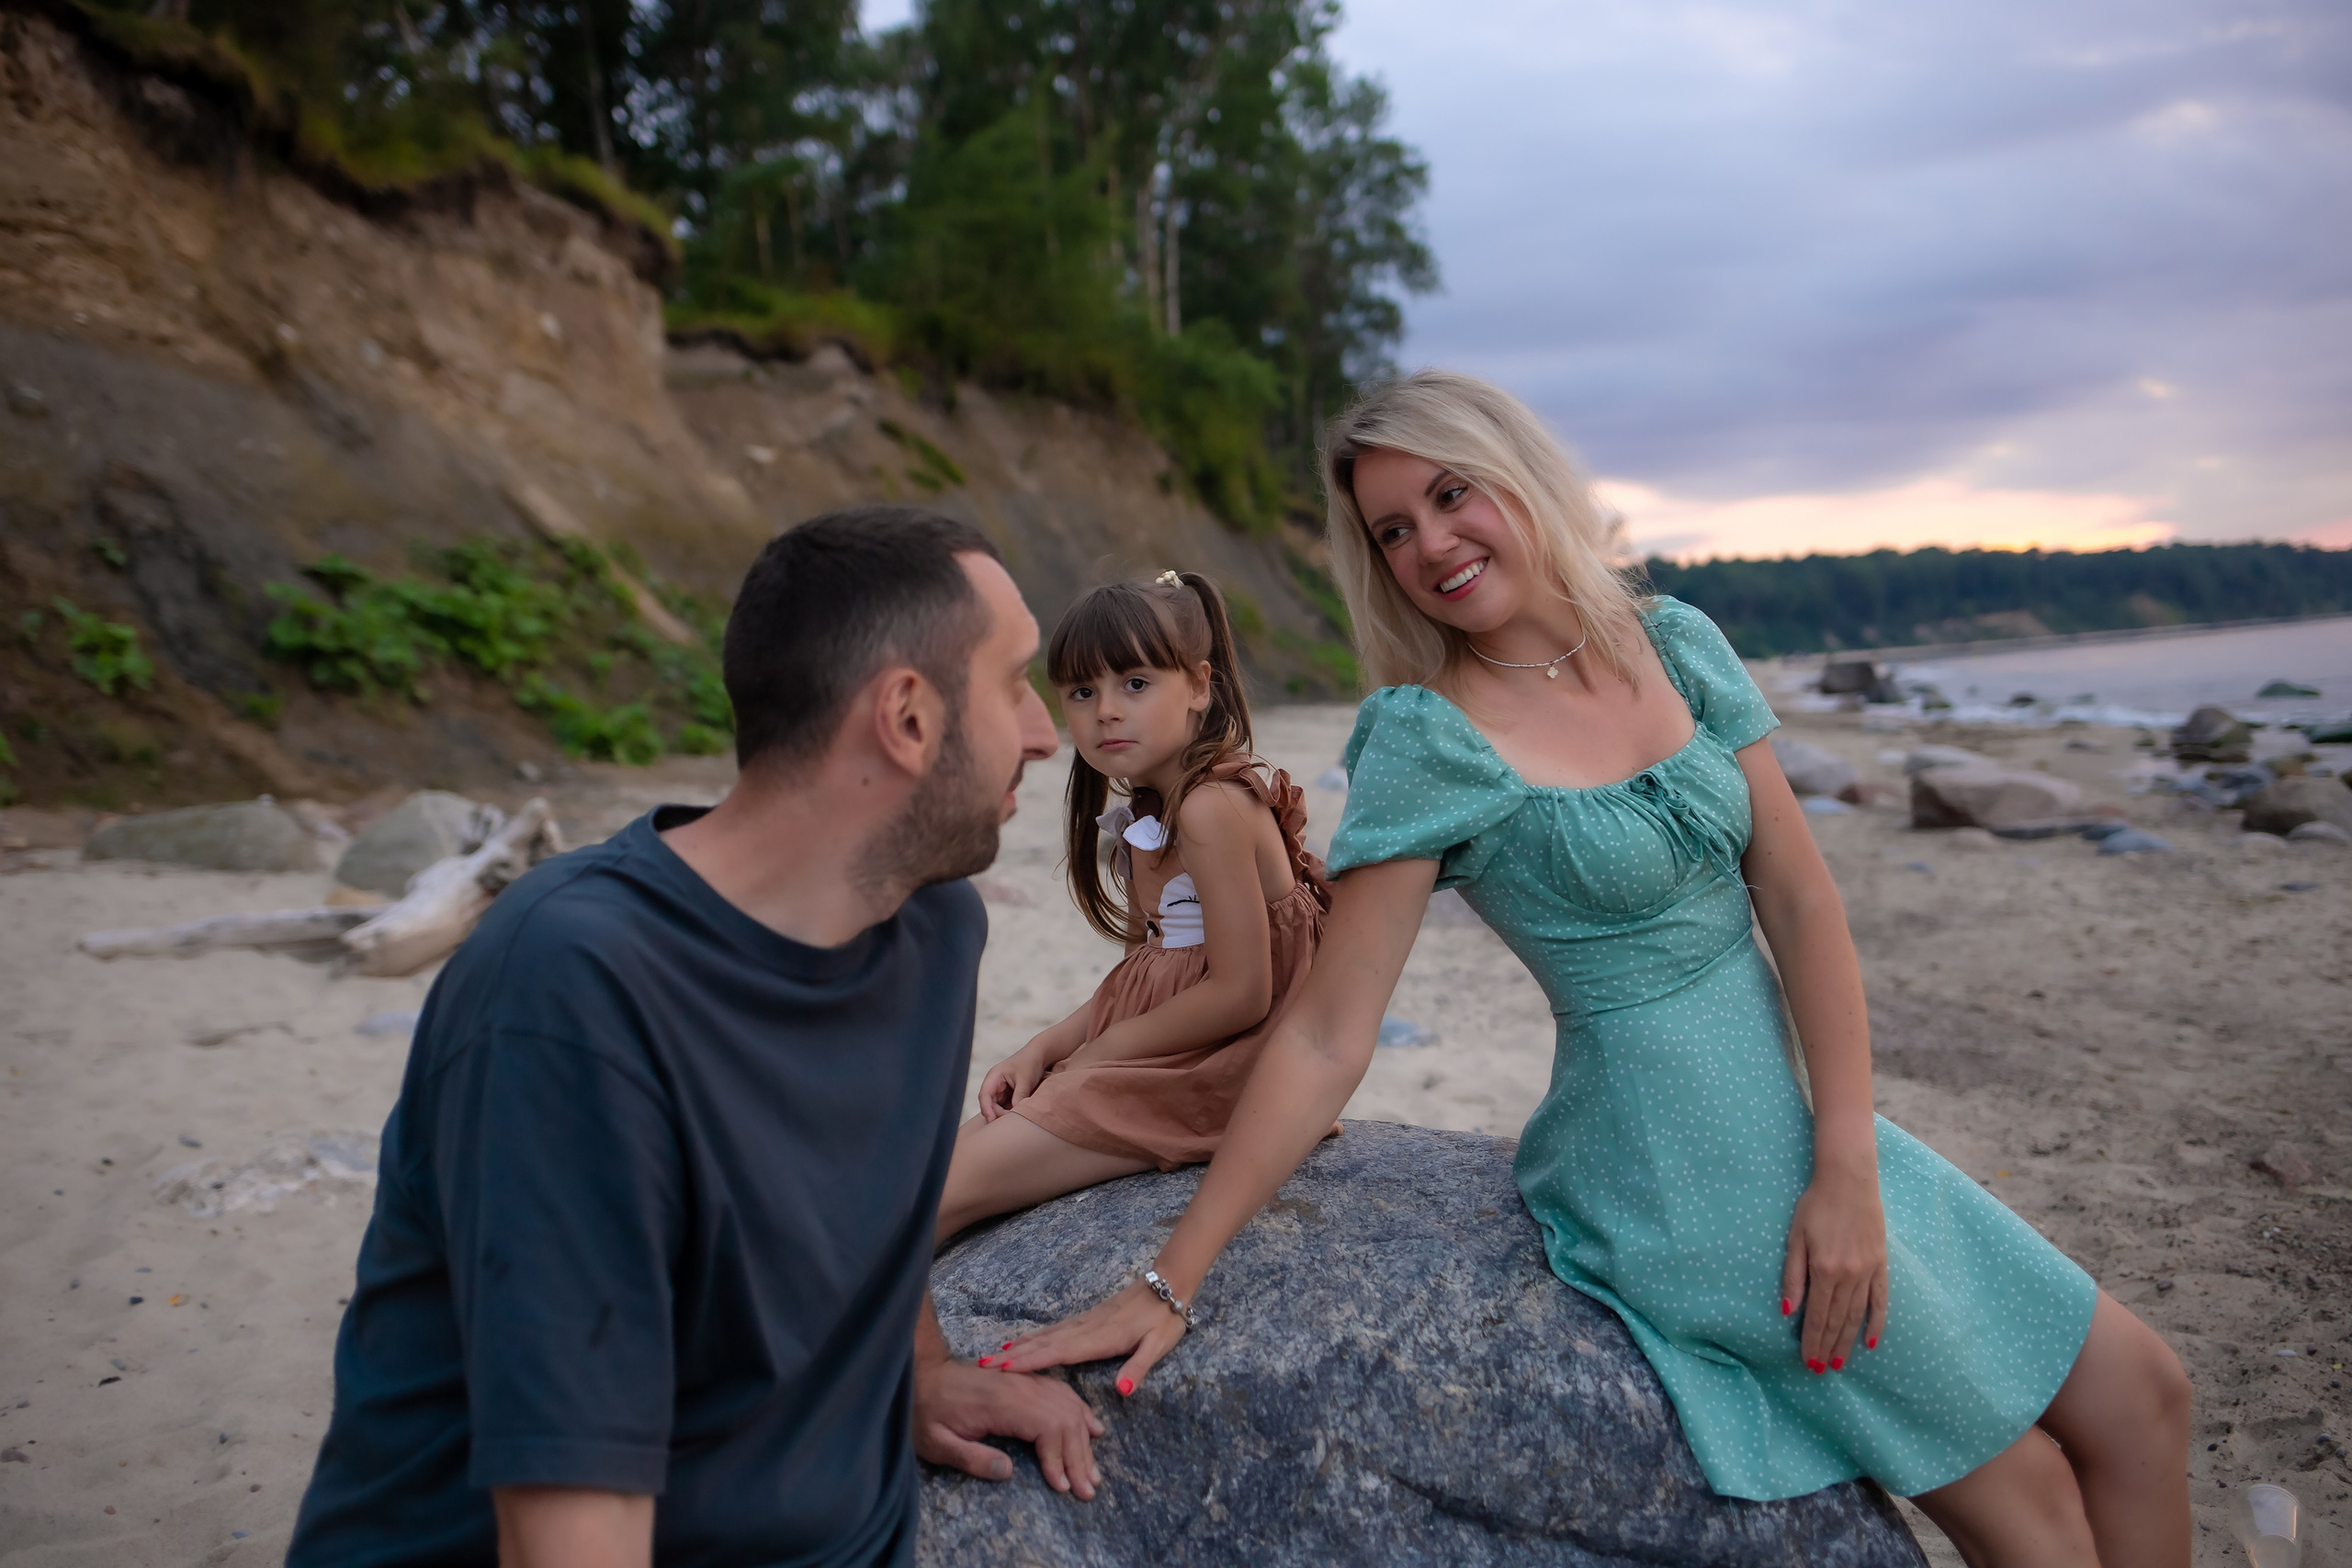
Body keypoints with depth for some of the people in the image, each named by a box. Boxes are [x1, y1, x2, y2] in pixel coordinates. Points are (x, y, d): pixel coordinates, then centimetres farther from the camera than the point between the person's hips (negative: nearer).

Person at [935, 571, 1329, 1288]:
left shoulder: (1212, 806, -20)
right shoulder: (1150, 811, 10)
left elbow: (1239, 994, -22)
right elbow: (1149, 973, 11)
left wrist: (1095, 1052, -12)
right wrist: (1042, 1050, -1)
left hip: (1214, 1071, -9)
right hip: (1162, 1056, 10)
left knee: (953, 1188, -10)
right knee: (955, 1147, 5)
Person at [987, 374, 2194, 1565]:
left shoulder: (1676, 646, 0)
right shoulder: (1425, 740, -16)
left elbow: (1800, 899, -2)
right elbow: (1325, 1040, -16)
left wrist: (1848, 1167, -11)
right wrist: (1165, 1282, -19)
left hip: (1804, 1122, 6)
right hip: (1680, 1187, -6)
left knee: (2142, 1401, 12)